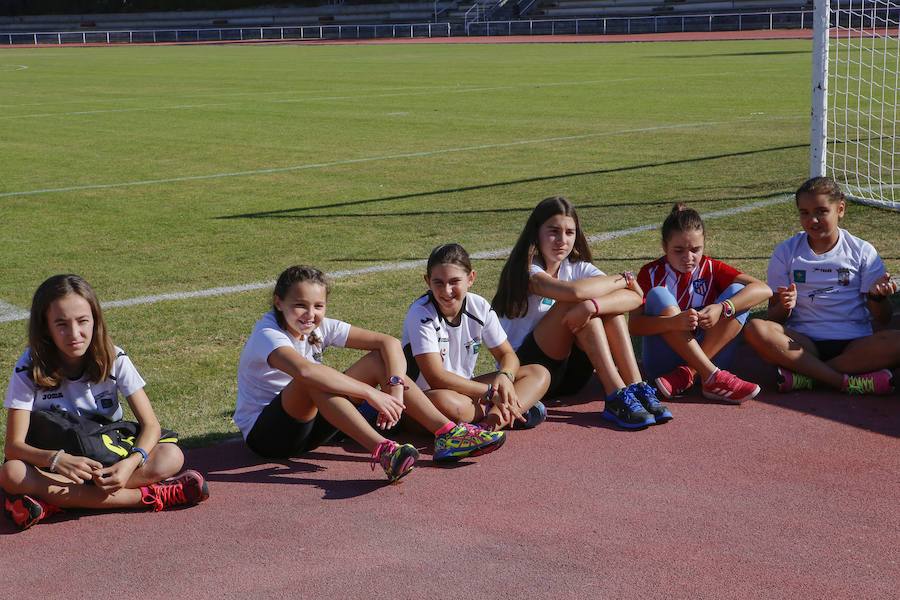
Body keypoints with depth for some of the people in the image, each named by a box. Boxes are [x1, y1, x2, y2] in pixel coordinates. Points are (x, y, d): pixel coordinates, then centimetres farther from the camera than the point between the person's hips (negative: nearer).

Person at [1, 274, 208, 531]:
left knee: (171, 457, -26)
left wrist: (131, 462, -33)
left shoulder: (113, 359, -10)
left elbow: (151, 425, -12)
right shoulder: (29, 369, -14)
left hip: (110, 459, 1)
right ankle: (146, 496, -34)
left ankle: (50, 503, -30)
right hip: (56, 467, -1)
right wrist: (57, 459, -39)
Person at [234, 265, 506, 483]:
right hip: (264, 433, -7)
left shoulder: (320, 327, -2)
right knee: (313, 379, -37)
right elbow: (304, 370, -44)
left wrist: (396, 386, -25)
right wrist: (370, 392, -44)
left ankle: (447, 434, -18)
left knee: (379, 360, -9)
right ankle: (382, 450, -47)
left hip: (308, 425, 7)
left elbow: (388, 342, -7)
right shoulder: (268, 335, -22)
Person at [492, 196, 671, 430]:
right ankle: (616, 397, -31)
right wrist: (624, 279, -17)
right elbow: (574, 291, -35)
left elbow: (635, 296, -14)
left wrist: (591, 306, -35)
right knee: (576, 303, -26)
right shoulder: (526, 270, -14)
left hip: (568, 373, 6)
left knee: (609, 305, -15)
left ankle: (637, 388, -24)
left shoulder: (578, 268, 4)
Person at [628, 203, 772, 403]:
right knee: (657, 295, -24)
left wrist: (722, 308, -28)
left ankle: (687, 374, -25)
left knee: (737, 292, -15)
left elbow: (763, 289, -12)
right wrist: (674, 322, -35)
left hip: (709, 353, 2)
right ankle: (713, 377, -32)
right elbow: (634, 324, -16)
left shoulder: (712, 269, 2)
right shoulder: (651, 273, -3)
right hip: (663, 361, -1)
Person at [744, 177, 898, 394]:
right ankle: (848, 381, -31)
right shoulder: (786, 252, 8)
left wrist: (877, 296, -16)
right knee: (756, 330, -29)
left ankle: (805, 374, -26)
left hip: (854, 343, 0)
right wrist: (785, 306, -17)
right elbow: (774, 318, 6)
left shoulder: (862, 252, 6)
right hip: (803, 343, 0)